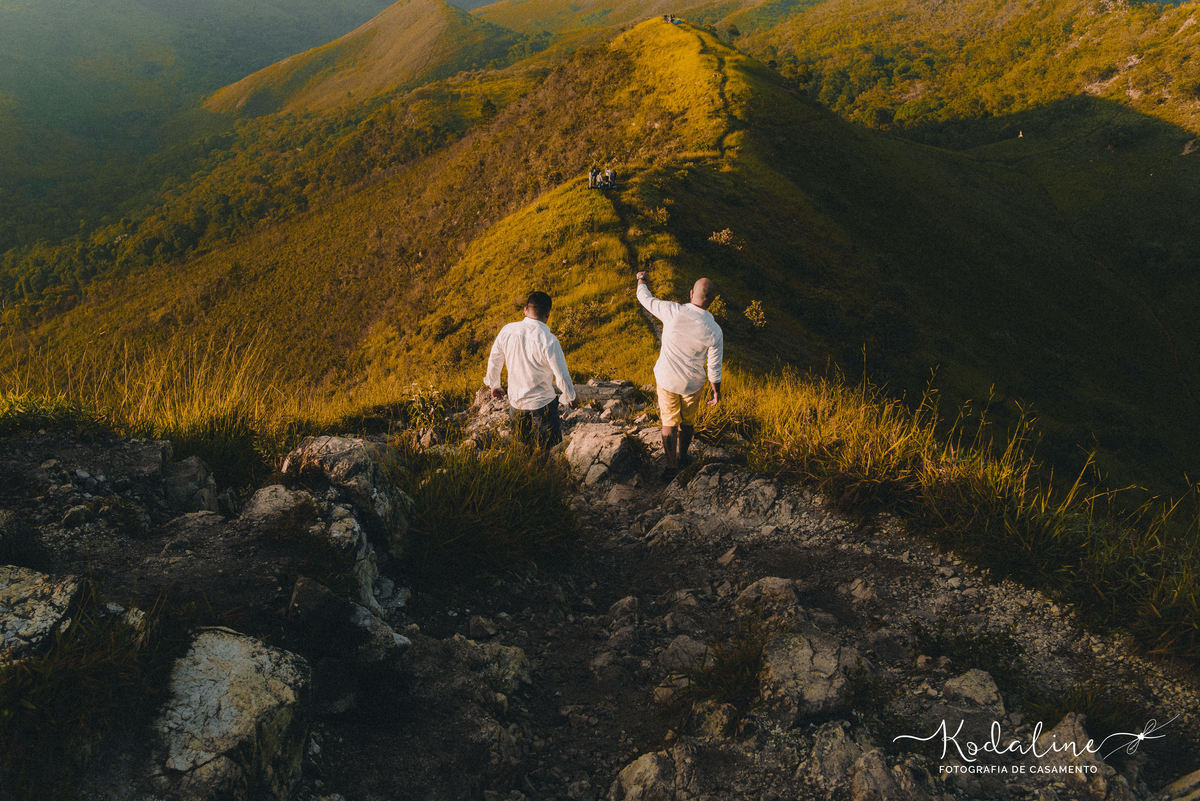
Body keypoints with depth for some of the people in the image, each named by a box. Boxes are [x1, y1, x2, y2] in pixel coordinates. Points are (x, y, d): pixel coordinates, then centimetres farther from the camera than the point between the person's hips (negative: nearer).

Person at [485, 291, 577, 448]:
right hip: (542, 404, -5)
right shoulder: (548, 340, -25)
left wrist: (494, 384, 24)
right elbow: (562, 377, -19)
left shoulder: (507, 331, -10)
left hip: (515, 402, 5)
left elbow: (494, 360, 6)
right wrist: (569, 397, 2)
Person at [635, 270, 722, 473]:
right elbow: (714, 368, -12)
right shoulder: (714, 331, -21)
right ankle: (682, 457, 44)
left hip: (666, 378, 0)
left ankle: (671, 464, 30)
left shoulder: (673, 312, -23)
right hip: (692, 383, 0)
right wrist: (716, 392, 6)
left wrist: (641, 280, 18)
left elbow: (645, 298, -4)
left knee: (669, 422, 18)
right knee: (688, 422, 24)